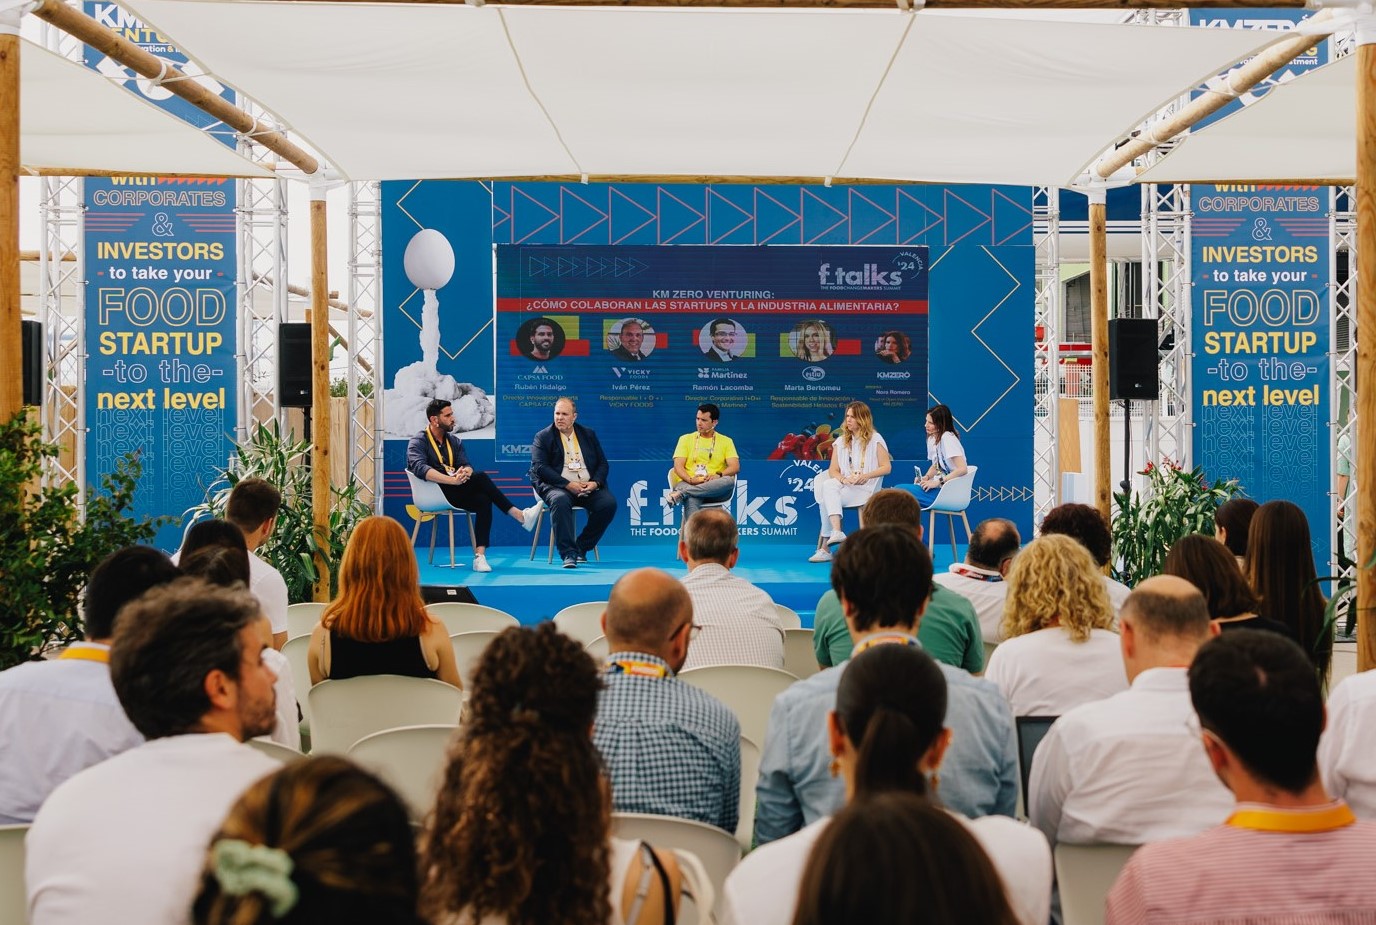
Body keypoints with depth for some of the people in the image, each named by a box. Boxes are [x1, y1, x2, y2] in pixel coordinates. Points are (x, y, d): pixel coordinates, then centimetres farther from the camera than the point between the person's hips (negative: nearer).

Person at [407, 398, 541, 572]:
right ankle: (520, 516, -24)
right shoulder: (418, 442, -1)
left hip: (454, 495, 6)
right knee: (481, 478, -26)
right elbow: (420, 469, -21)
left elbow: (467, 466, 6)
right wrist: (453, 480, -33)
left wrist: (465, 471, -22)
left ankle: (479, 556, -36)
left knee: (483, 500, -28)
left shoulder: (454, 442, 20)